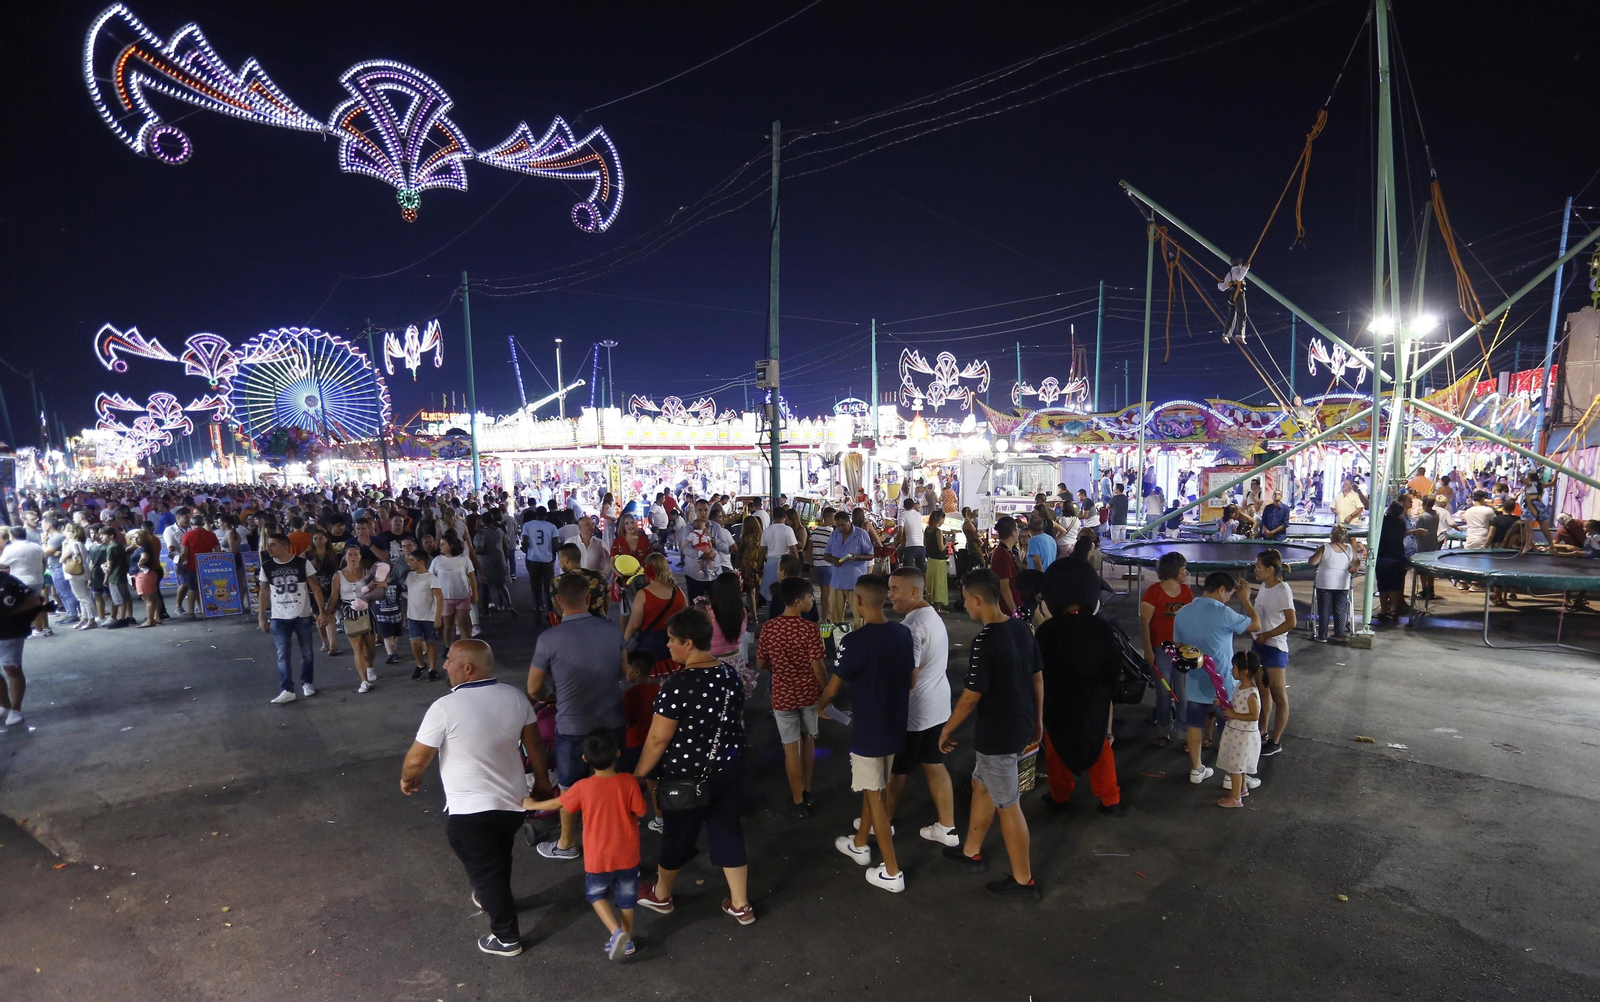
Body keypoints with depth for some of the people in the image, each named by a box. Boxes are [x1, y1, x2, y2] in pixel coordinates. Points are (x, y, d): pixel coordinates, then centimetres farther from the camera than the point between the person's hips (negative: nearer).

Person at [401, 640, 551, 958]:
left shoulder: (445, 708, -23)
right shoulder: (516, 697, -7)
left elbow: (417, 759, -12)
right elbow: (534, 746, 3)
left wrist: (407, 779, 9)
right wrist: (542, 779, 18)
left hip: (469, 811, -5)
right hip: (513, 802, 5)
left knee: (483, 870, 14)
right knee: (499, 861, 29)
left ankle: (506, 937, 27)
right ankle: (492, 899, 54)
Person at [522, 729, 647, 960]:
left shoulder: (583, 788, -19)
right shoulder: (629, 782, -20)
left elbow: (557, 804, -3)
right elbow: (640, 811, -10)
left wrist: (532, 804, 14)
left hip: (598, 857, -1)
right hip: (627, 854, 1)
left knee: (596, 894, 23)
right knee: (626, 897, 21)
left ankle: (616, 932, 8)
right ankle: (627, 940, 34)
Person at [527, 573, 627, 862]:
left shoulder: (549, 639, -18)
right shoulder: (612, 629, -8)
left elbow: (533, 689, -7)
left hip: (573, 726, -3)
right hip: (612, 721, 3)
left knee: (570, 788, 19)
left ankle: (567, 844, 37)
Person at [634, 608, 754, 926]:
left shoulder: (678, 684, -24)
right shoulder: (731, 674, -3)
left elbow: (658, 738, -19)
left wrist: (639, 773, -6)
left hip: (686, 776, -5)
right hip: (729, 769, 6)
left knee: (678, 836, 16)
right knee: (728, 832, 17)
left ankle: (661, 896, 40)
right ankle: (740, 905, 28)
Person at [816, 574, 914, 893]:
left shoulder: (855, 641, -23)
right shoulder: (903, 633, -4)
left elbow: (832, 689, -12)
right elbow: (910, 681, 7)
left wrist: (820, 705, 10)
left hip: (868, 730, -7)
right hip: (895, 726, 7)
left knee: (874, 796, 7)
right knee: (873, 788, 24)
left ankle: (892, 872, 15)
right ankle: (859, 843, 44)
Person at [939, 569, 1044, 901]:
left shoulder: (985, 641, -26)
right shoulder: (1022, 628, 0)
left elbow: (971, 697, -21)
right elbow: (1037, 678, 9)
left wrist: (946, 729, -6)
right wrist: (1037, 720, 21)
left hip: (998, 733, -9)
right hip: (1021, 725, 9)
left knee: (1007, 805, 7)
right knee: (981, 785, 24)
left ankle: (1023, 881, 23)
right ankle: (971, 852, 40)